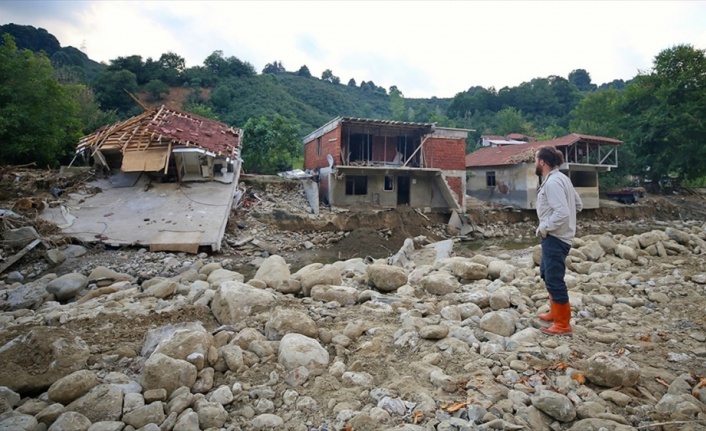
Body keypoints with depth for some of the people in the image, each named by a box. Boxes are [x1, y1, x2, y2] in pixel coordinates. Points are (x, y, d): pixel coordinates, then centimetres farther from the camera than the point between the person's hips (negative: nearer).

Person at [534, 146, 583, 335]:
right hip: (556, 236, 11)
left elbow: (562, 213, -30)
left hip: (555, 238, -11)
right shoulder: (560, 178, 11)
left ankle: (563, 325, 9)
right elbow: (578, 204, 18)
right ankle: (555, 312, 37)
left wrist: (544, 227, -16)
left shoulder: (552, 182, -21)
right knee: (547, 274, 23)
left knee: (554, 280, -2)